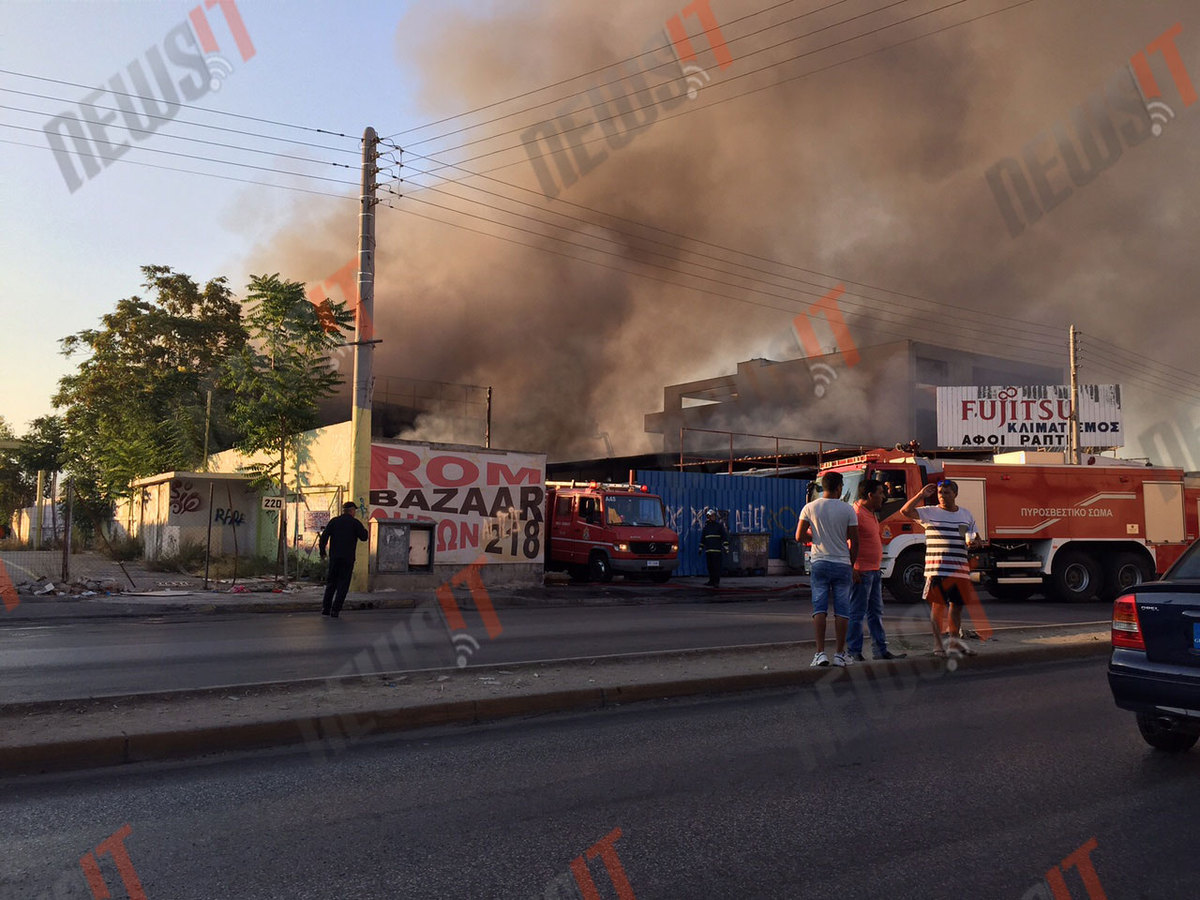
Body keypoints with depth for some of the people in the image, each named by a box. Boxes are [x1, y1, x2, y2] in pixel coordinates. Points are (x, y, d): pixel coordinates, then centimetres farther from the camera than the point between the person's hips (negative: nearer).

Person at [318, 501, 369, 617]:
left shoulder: (334, 520, 7)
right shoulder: (355, 523, -2)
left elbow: (324, 536, 1)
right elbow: (363, 537, -3)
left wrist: (322, 551, 8)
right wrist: (365, 530, 19)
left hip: (334, 557, 4)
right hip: (348, 558, -3)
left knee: (330, 583, 14)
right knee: (343, 584, 1)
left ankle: (325, 608, 11)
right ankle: (335, 610, -5)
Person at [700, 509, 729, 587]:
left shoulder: (719, 525, 2)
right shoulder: (706, 526, 17)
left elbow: (725, 536, -2)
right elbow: (702, 538, 22)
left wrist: (726, 547, -10)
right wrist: (700, 548, 18)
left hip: (717, 550, -5)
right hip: (708, 550, 5)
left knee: (716, 566, -8)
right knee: (710, 566, 7)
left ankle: (717, 582, -8)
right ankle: (711, 581, 14)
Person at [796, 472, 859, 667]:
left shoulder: (810, 508, -1)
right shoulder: (848, 509, -3)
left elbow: (799, 537, -2)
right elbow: (854, 542, -1)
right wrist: (852, 566, 11)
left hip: (819, 563, 1)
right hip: (842, 564, -1)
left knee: (819, 608, 2)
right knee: (841, 610, 5)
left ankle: (820, 652, -5)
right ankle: (840, 654, 9)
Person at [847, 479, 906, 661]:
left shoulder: (872, 514, 16)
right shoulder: (856, 514, -16)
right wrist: (852, 569, -24)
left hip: (874, 571, 10)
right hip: (861, 571, -10)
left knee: (876, 613, 14)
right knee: (857, 613, -5)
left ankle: (880, 650, 20)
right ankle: (853, 653, 0)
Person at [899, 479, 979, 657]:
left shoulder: (966, 514, 15)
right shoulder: (930, 512, 2)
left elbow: (974, 536, 22)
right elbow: (905, 511, -10)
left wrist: (974, 541, -1)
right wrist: (921, 495, -12)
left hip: (960, 569, 4)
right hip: (937, 569, -4)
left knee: (957, 605, 10)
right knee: (937, 606, -4)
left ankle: (955, 641, 22)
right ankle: (938, 645, 2)